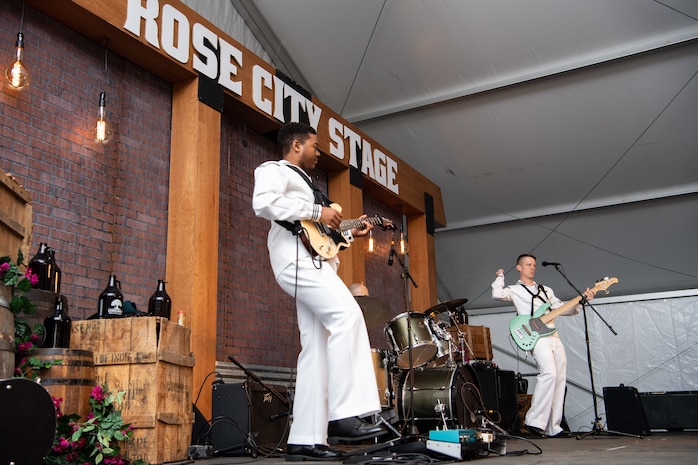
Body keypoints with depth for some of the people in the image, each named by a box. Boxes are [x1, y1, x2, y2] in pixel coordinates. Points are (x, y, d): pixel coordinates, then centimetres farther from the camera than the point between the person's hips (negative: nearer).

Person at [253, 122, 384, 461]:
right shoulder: (274, 169, 7)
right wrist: (317, 212, -14)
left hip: (313, 260, 10)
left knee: (316, 349, 0)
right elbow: (262, 202, -17)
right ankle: (344, 415, -26)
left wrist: (349, 233, 21)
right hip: (295, 257, -9)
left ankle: (305, 440, -1)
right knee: (347, 315, -26)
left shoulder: (303, 182, 35)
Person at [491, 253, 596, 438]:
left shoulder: (545, 290, 26)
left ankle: (553, 427, 9)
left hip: (554, 337, 7)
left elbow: (562, 309, 19)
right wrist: (500, 276, 4)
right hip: (536, 337, -7)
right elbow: (497, 294, -14)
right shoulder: (515, 290, 8)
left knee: (560, 379, 3)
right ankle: (535, 421, -18)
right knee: (549, 373, -25)